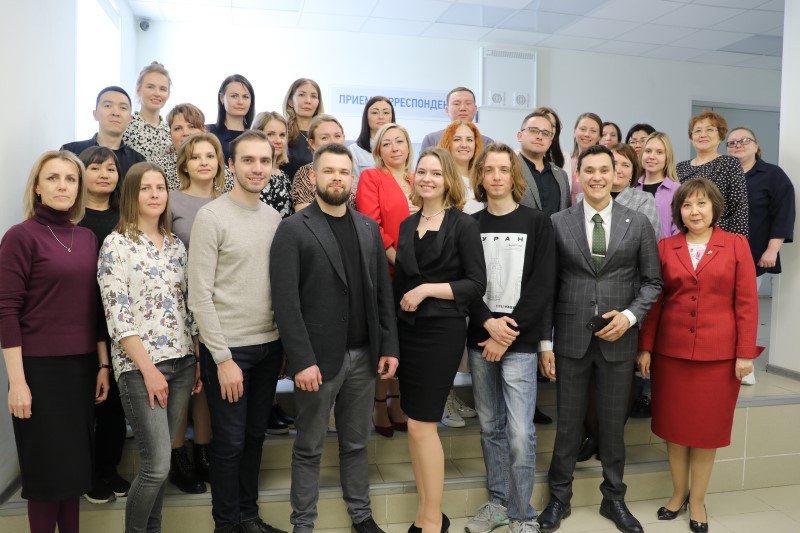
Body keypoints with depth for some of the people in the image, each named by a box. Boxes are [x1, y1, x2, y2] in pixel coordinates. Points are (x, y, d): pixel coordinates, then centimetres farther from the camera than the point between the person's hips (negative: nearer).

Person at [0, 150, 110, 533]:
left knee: (74, 463, 14)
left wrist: (103, 364, 8)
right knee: (47, 467, 7)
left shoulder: (88, 238, 8)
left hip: (82, 366, 5)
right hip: (40, 368, -5)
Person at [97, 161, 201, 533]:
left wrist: (200, 359, 8)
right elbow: (118, 316, -12)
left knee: (159, 463, 13)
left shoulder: (176, 245, 11)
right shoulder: (117, 244, -6)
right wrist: (148, 368, -15)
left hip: (182, 363, 5)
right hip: (139, 367, -5)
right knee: (157, 466, -4)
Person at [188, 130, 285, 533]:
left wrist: (284, 343, 6)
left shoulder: (274, 217, 6)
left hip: (269, 346, 6)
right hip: (227, 348, -5)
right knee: (229, 442, 7)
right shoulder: (211, 216, -11)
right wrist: (223, 357, -15)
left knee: (255, 436, 17)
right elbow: (199, 296, -13)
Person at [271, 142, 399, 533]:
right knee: (309, 447, 11)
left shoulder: (369, 227, 9)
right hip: (318, 357, -4)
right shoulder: (293, 230, -6)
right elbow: (286, 301, -12)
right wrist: (302, 360, -17)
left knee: (356, 443, 18)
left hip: (362, 355, 4)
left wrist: (389, 346, 3)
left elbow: (383, 293, 9)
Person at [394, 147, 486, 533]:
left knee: (421, 425, -3)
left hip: (441, 331, -6)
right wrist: (392, 331, 7)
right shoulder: (407, 225, 11)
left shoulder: (463, 224, -6)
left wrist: (428, 289, -17)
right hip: (407, 330, 6)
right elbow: (401, 281, 13)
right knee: (415, 425, 10)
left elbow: (477, 284, -9)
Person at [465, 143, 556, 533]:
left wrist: (508, 333, -11)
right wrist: (488, 323, -12)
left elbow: (543, 284, -6)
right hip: (480, 340, 3)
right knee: (490, 427, 12)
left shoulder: (537, 222, 1)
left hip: (520, 342, -3)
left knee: (520, 433, -4)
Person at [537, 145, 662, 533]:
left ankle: (614, 499, 32)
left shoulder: (638, 224, 3)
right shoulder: (558, 223, 0)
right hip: (570, 337, -1)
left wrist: (630, 315, -10)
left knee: (614, 422, 13)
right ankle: (559, 498, 27)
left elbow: (652, 280, 7)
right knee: (568, 422, 9)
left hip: (618, 338, 1)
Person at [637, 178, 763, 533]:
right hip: (671, 351, 1)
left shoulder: (737, 245, 0)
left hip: (718, 353, -1)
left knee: (708, 427, 9)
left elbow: (747, 302, -1)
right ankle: (678, 493, 28)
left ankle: (697, 500, 25)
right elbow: (654, 301, 4)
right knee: (673, 425, 10)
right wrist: (645, 347, 1)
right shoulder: (665, 248, 3)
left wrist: (745, 353, -5)